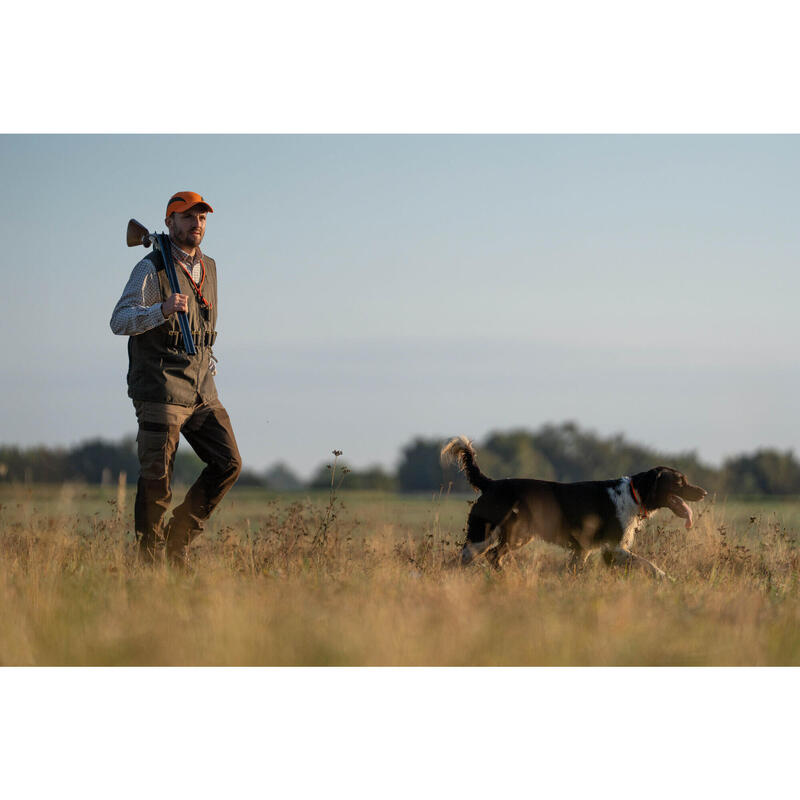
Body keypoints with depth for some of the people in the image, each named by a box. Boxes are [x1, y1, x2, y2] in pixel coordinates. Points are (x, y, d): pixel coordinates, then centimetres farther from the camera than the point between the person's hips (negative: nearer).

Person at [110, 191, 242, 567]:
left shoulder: (208, 268, 15)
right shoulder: (151, 269, -7)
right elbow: (120, 320, -17)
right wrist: (163, 310, -33)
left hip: (201, 390, 7)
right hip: (161, 391, -7)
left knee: (229, 463, 0)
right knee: (156, 479, -7)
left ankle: (179, 537, 13)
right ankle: (149, 559, 4)